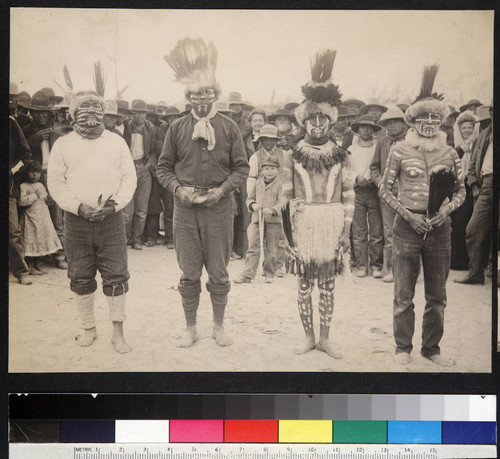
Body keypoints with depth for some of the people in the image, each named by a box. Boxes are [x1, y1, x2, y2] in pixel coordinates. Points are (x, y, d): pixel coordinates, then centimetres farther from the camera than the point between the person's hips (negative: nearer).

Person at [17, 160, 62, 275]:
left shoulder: (41, 185, 15)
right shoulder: (23, 186, -7)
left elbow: (46, 197, 27)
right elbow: (21, 200, -20)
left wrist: (46, 197, 5)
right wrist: (35, 196, -17)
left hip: (43, 216, 7)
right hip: (31, 217, -7)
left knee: (40, 240, 10)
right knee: (31, 241, -7)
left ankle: (37, 265, 19)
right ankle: (29, 266, 1)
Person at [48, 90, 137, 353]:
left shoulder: (117, 142, 8)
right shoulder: (63, 145, 5)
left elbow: (129, 178, 5)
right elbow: (56, 183, 1)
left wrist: (115, 203, -11)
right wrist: (79, 207, -12)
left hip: (112, 220, 0)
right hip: (76, 221, 0)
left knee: (116, 277, 0)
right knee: (81, 279, 8)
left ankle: (118, 332, 9)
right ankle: (89, 329, 24)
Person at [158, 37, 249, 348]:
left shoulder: (229, 127, 4)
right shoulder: (177, 128, 6)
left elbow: (242, 168, 3)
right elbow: (164, 167, 9)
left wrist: (221, 190, -11)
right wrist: (178, 189, -8)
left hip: (219, 207, -1)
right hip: (185, 207, 1)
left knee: (219, 273, 7)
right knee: (189, 273, 7)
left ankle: (219, 327, 22)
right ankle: (191, 329, 20)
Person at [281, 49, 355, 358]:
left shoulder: (342, 157, 4)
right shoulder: (294, 156, 3)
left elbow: (349, 196, 4)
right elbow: (287, 197, 2)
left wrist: (346, 231, -2)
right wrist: (289, 233, -4)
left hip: (332, 227, 0)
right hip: (303, 226, 0)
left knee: (328, 286, 7)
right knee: (305, 285, 6)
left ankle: (325, 338, 18)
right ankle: (309, 337, 19)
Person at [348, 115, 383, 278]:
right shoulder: (351, 149, 15)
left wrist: (371, 179, -10)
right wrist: (357, 178, -11)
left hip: (374, 191, -1)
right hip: (357, 192, 1)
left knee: (377, 232, -3)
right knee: (359, 232, -1)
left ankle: (376, 265, 4)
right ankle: (361, 265, 4)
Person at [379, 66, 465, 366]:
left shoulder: (449, 153, 6)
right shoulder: (401, 151, 0)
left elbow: (462, 191, 13)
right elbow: (385, 189, 2)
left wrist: (446, 209, -7)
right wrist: (408, 214, -9)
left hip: (440, 228, 3)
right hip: (408, 226, -2)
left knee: (438, 296, 9)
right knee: (404, 295, 2)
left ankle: (432, 348, 24)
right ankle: (403, 348, 16)